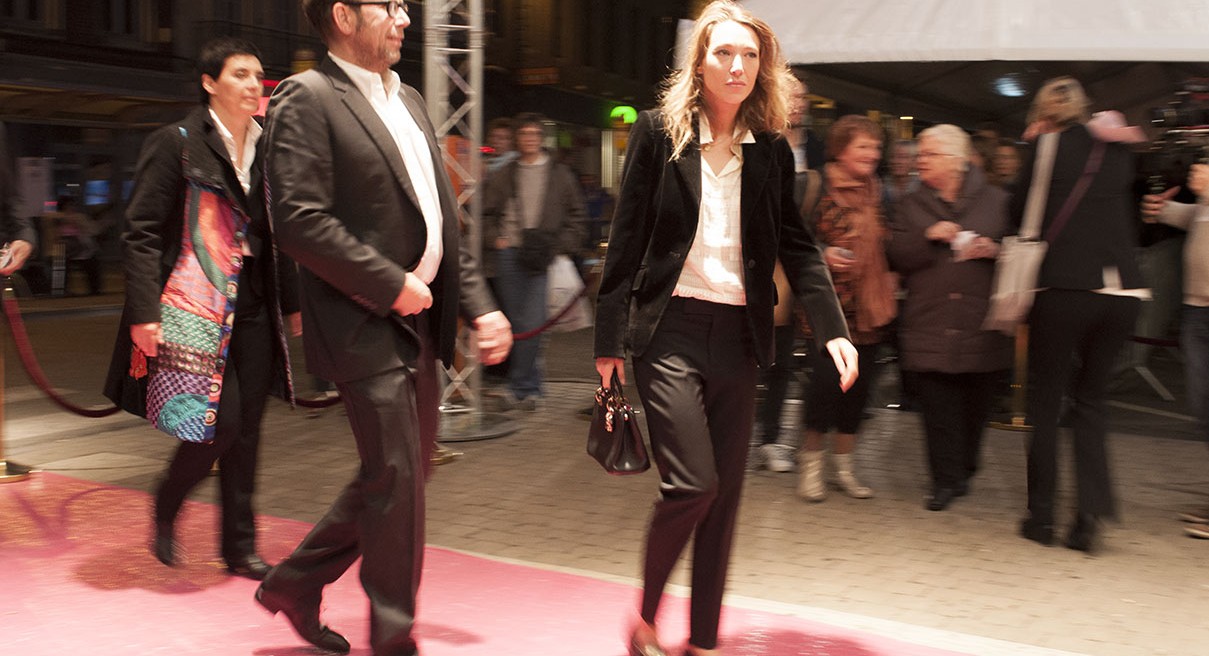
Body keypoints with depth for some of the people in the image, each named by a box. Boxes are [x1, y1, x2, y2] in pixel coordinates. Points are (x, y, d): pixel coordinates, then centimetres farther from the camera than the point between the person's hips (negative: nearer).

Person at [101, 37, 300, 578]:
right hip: (195, 305, -6)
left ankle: (240, 547, 17)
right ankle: (166, 510, 18)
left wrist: (292, 302, 14)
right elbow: (142, 233, -7)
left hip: (252, 308, 6)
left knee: (245, 429, 6)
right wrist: (144, 312, -14)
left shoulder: (264, 148, 12)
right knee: (221, 422, -10)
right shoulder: (177, 143, -5)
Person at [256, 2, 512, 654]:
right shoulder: (307, 98, -9)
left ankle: (295, 581, 33)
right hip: (365, 324, -9)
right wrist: (394, 285, -16)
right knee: (395, 479, -3)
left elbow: (443, 218, 18)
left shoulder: (407, 100, 17)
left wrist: (479, 304, 10)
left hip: (418, 323, 9)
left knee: (399, 473, 16)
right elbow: (301, 221, -19)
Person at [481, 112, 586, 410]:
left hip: (542, 256, -2)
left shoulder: (560, 174, 10)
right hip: (508, 253, 2)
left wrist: (562, 246, -2)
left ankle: (521, 386, -5)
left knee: (532, 325, -12)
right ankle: (530, 388, 14)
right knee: (515, 324, 5)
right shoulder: (503, 176, 13)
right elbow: (485, 213, 14)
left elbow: (576, 215, 10)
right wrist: (495, 239, -2)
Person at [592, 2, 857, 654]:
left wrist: (833, 330, -5)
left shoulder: (771, 149, 7)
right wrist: (610, 340, -3)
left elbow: (796, 246, 7)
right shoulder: (659, 131, -2)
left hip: (738, 333, 4)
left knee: (724, 491, 7)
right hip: (670, 327, -4)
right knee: (692, 483, -12)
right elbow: (626, 241, -2)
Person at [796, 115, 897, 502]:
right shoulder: (818, 188, -6)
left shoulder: (875, 191, 14)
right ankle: (811, 462, 9)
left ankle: (843, 465, 21)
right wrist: (821, 255, -21)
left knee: (860, 384, 8)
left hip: (869, 306, 6)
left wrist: (888, 278, 10)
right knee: (827, 380, -11)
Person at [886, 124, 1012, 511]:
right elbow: (895, 255, 2)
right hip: (929, 327, 1)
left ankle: (963, 471, 25)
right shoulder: (912, 206, 12)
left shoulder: (996, 201, 7)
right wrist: (928, 237, -11)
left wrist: (994, 249, -10)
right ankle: (947, 480, 5)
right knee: (938, 407, -3)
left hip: (982, 326, 0)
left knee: (976, 404, 6)